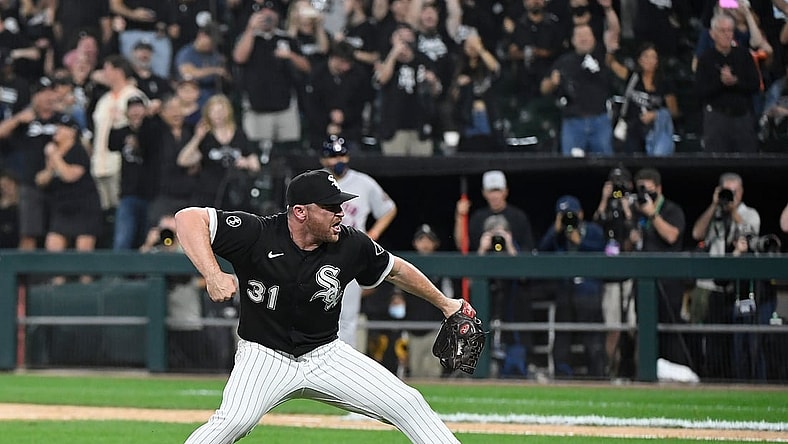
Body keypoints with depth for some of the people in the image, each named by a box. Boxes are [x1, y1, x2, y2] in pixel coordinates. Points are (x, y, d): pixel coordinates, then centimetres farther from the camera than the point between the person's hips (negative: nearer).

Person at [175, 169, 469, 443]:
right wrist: (213, 275, -36)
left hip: (326, 356, 4)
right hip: (264, 357, -4)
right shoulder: (257, 235, -20)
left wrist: (444, 303, 19)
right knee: (235, 419, -30)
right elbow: (188, 218, -24)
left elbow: (395, 270, 10)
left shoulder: (351, 245, -9)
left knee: (409, 404, -4)